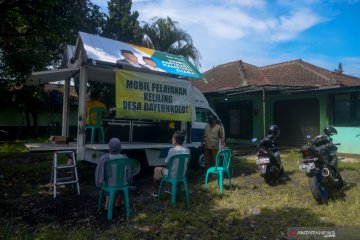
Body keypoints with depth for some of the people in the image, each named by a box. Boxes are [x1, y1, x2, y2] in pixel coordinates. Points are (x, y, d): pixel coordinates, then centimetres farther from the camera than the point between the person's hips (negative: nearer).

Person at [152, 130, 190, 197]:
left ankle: (154, 192, 30)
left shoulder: (172, 150, -23)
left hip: (172, 176, -5)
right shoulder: (187, 150, -8)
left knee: (156, 169, 20)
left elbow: (166, 162, -11)